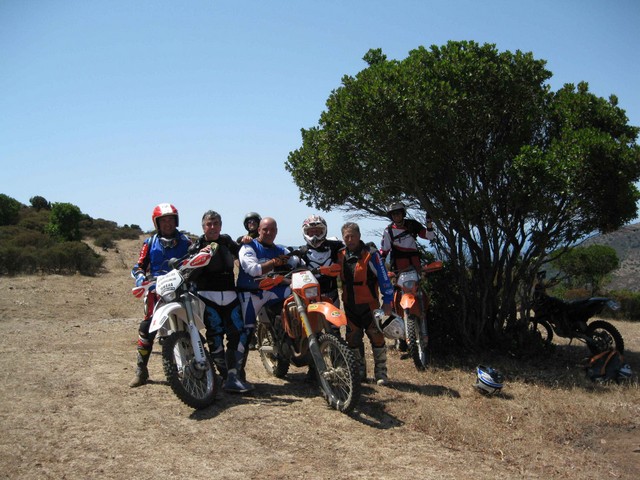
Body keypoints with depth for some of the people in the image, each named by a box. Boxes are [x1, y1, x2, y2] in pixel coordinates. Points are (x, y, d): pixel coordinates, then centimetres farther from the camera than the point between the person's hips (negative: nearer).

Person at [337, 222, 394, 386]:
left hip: (369, 304, -5)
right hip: (349, 305, 5)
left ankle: (381, 372, 6)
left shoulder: (370, 253, -12)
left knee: (377, 338, -5)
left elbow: (383, 277, -13)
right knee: (353, 339, 10)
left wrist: (387, 301, -16)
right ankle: (359, 371, 23)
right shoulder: (340, 255, 5)